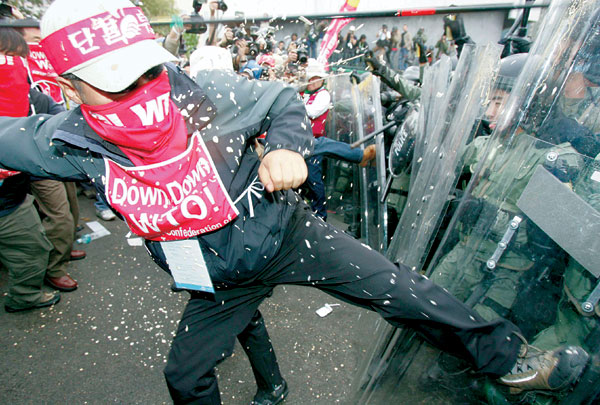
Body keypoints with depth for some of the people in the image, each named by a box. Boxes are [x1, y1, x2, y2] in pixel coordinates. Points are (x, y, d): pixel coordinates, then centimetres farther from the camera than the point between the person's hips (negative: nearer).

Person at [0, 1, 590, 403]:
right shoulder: (70, 144, -11)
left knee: (400, 290, -1)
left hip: (290, 237, -2)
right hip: (223, 283, 4)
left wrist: (286, 146, -24)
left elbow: (282, 102, -6)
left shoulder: (206, 97, -21)